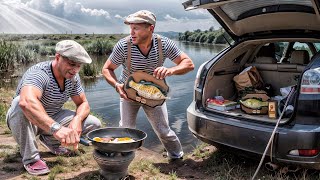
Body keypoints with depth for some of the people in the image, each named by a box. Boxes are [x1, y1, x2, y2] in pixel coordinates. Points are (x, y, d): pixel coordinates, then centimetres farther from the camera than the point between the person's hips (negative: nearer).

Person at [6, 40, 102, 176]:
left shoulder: (73, 77, -9)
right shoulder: (38, 73, -32)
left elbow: (83, 104, -2)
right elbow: (26, 101, -53)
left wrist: (77, 119, -26)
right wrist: (55, 128, -66)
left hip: (51, 119, 6)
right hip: (25, 120, -5)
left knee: (94, 123, -10)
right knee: (19, 103, -40)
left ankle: (50, 140, 10)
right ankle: (30, 158, -20)